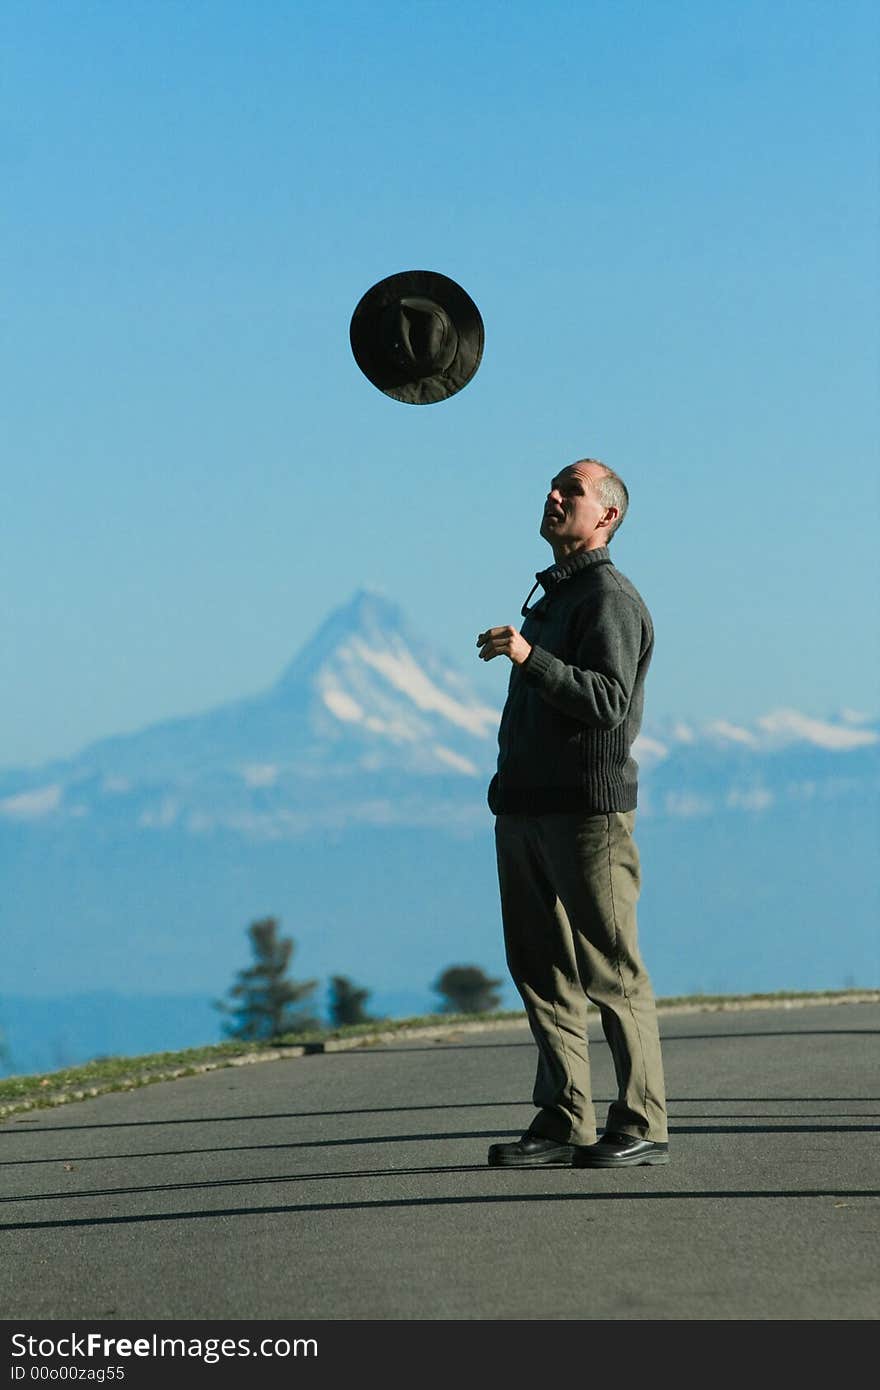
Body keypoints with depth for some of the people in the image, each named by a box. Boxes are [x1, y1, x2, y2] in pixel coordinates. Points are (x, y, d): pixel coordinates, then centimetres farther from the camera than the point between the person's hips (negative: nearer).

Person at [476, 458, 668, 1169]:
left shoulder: (611, 597, -7)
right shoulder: (552, 593, 21)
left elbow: (607, 701, -20)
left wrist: (530, 657, -30)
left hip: (589, 808, -9)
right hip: (527, 809, 9)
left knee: (610, 970, -6)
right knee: (539, 968, 6)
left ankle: (642, 1124, -3)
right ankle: (564, 1122, 9)